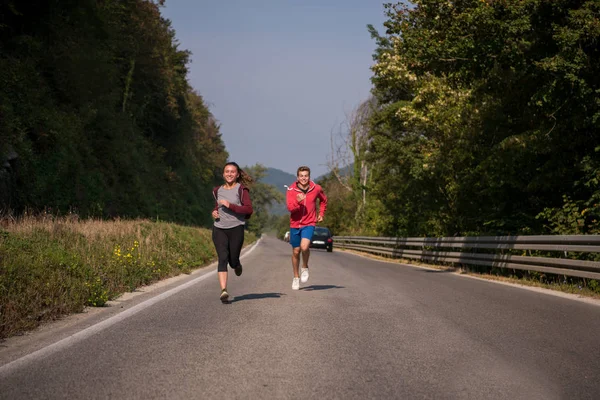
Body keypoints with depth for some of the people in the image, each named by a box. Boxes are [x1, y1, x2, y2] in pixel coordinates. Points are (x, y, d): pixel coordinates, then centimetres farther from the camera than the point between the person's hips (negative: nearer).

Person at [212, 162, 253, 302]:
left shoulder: (241, 189, -2)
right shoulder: (218, 190, 12)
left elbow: (249, 209, -11)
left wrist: (230, 206, -19)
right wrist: (214, 212, 7)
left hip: (236, 228, -2)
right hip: (219, 229, 2)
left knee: (233, 261, 5)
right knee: (223, 259, -14)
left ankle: (237, 265, 44)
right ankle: (224, 290, -21)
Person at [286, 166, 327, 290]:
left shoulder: (316, 189, -4)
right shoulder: (291, 190, -8)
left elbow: (323, 200, 18)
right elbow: (290, 207, -20)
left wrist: (321, 213, 11)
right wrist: (298, 201, -38)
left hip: (309, 224, -1)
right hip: (295, 224, 1)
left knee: (304, 247, -24)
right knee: (296, 252, 10)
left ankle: (305, 268, 5)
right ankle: (296, 277, 29)